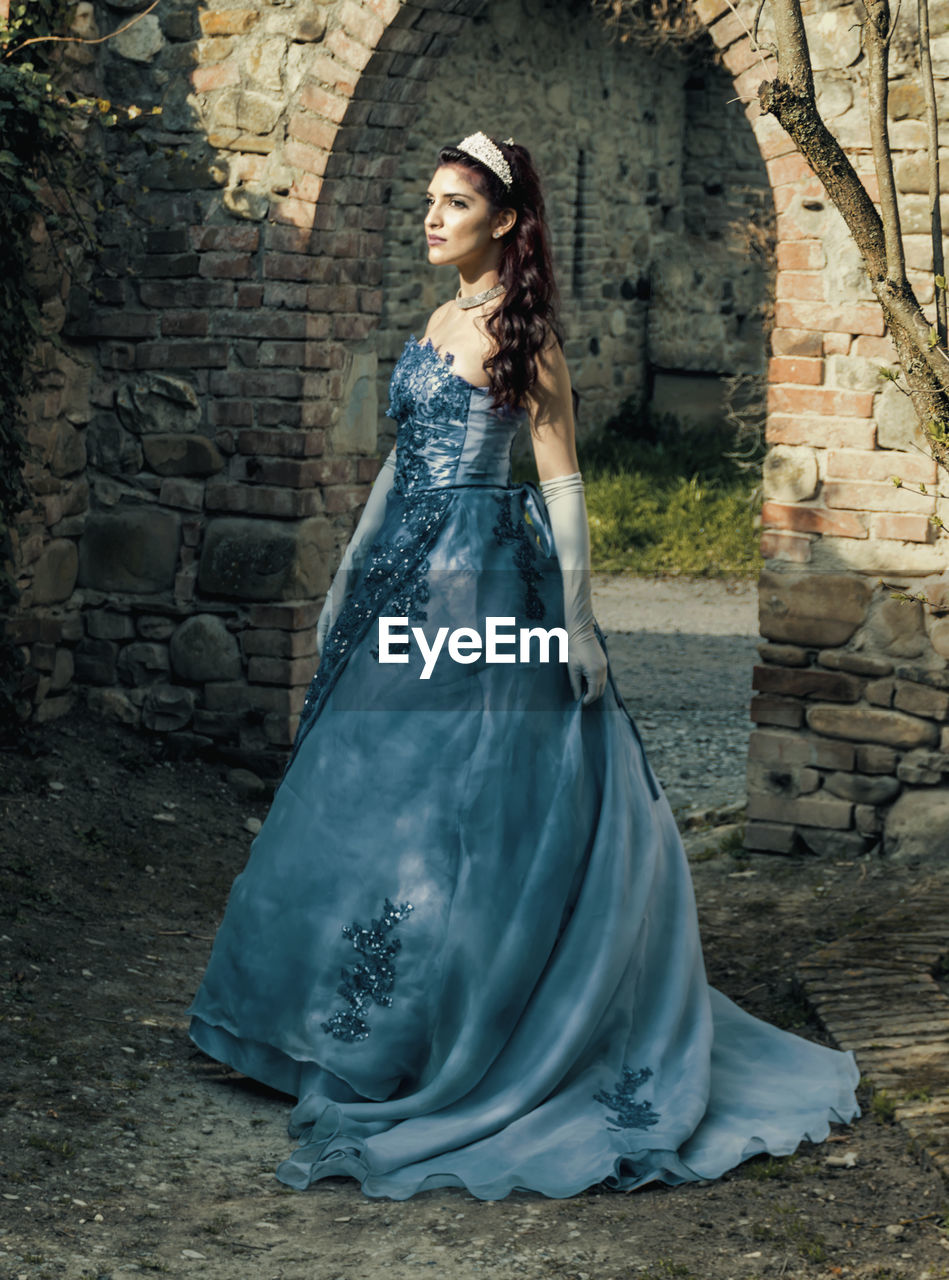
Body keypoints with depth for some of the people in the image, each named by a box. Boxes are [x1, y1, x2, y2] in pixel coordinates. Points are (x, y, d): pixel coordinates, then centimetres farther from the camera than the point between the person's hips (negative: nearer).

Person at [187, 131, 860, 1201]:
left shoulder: (523, 331, -9)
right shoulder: (440, 321, 15)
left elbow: (562, 481, -12)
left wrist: (575, 619, -16)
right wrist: (348, 579, 21)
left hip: (486, 574, -9)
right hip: (408, 571, 9)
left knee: (450, 801, -6)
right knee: (377, 785, 11)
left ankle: (440, 1043, 3)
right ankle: (373, 1023, 23)